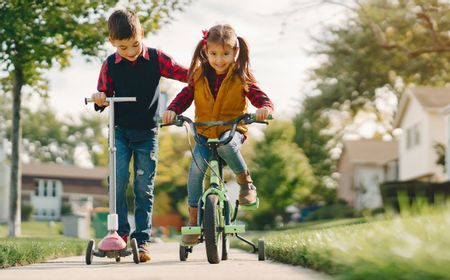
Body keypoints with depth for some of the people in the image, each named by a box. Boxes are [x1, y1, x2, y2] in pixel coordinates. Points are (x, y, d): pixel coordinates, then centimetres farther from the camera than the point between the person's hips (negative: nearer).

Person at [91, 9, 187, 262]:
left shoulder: (156, 58, -4)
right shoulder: (110, 65, -1)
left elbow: (186, 74, -2)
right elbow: (105, 94, 8)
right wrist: (99, 99, -14)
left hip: (147, 132, 0)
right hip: (120, 130, 1)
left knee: (144, 188, 0)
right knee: (119, 179, -14)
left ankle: (142, 239, 5)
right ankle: (120, 232, -2)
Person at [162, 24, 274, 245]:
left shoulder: (241, 77, -4)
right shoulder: (199, 76, 4)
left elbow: (261, 98, -11)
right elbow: (185, 96, 2)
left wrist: (265, 108, -35)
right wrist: (172, 110, -19)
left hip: (232, 130, -2)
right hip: (204, 133, 2)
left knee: (226, 145, -37)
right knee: (196, 167, -22)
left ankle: (246, 183, -12)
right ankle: (193, 217, -10)